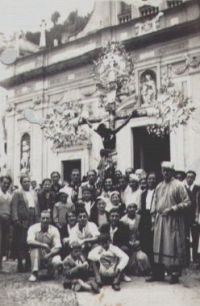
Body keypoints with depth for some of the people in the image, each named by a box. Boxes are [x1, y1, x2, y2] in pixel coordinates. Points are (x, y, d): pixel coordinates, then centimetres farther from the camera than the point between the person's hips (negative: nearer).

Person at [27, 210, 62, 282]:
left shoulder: (54, 230, -7)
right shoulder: (34, 228, -9)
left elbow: (58, 247, -15)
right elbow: (29, 241, -27)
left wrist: (48, 255, -30)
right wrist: (44, 245, -30)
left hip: (50, 255, 1)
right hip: (37, 257, 0)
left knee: (57, 262, -31)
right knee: (35, 246, -30)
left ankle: (50, 271, 8)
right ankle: (34, 273, -26)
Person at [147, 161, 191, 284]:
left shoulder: (178, 185, -6)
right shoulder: (159, 186, 12)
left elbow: (187, 202, -9)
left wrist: (172, 209, -16)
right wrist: (154, 217, 11)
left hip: (173, 220, -5)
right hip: (160, 219, 5)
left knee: (173, 246, -1)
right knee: (159, 246, 7)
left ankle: (175, 274, 10)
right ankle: (158, 273, 16)